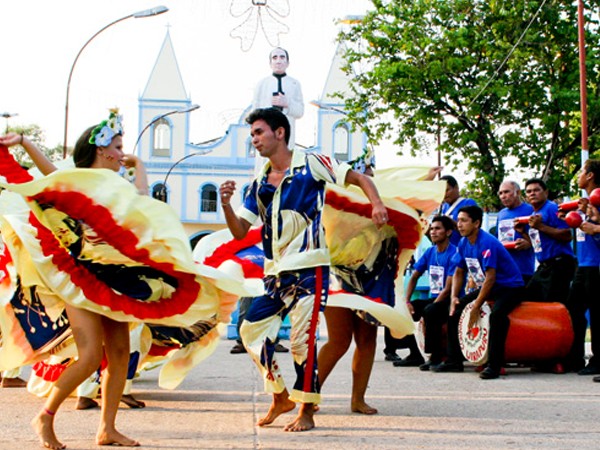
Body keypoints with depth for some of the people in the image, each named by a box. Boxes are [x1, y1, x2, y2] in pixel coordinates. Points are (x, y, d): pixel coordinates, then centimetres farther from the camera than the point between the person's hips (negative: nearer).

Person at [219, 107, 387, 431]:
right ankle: (280, 397, 17)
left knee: (302, 339, -8)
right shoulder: (259, 183, 13)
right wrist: (226, 204, -9)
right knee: (251, 330, 2)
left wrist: (376, 203, -22)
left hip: (309, 268, -6)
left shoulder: (311, 164, -2)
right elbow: (240, 232, 9)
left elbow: (359, 178, -3)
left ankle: (307, 411, 6)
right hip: (275, 273, 7)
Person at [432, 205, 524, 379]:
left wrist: (477, 305, -26)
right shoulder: (464, 243, 1)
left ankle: (494, 365, -30)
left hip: (510, 287, -9)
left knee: (496, 314, -36)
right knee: (455, 309, 2)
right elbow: (459, 272, 11)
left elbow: (490, 277, -28)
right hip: (487, 287, 9)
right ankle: (454, 360, 10)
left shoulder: (487, 242, -24)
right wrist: (454, 296, -5)